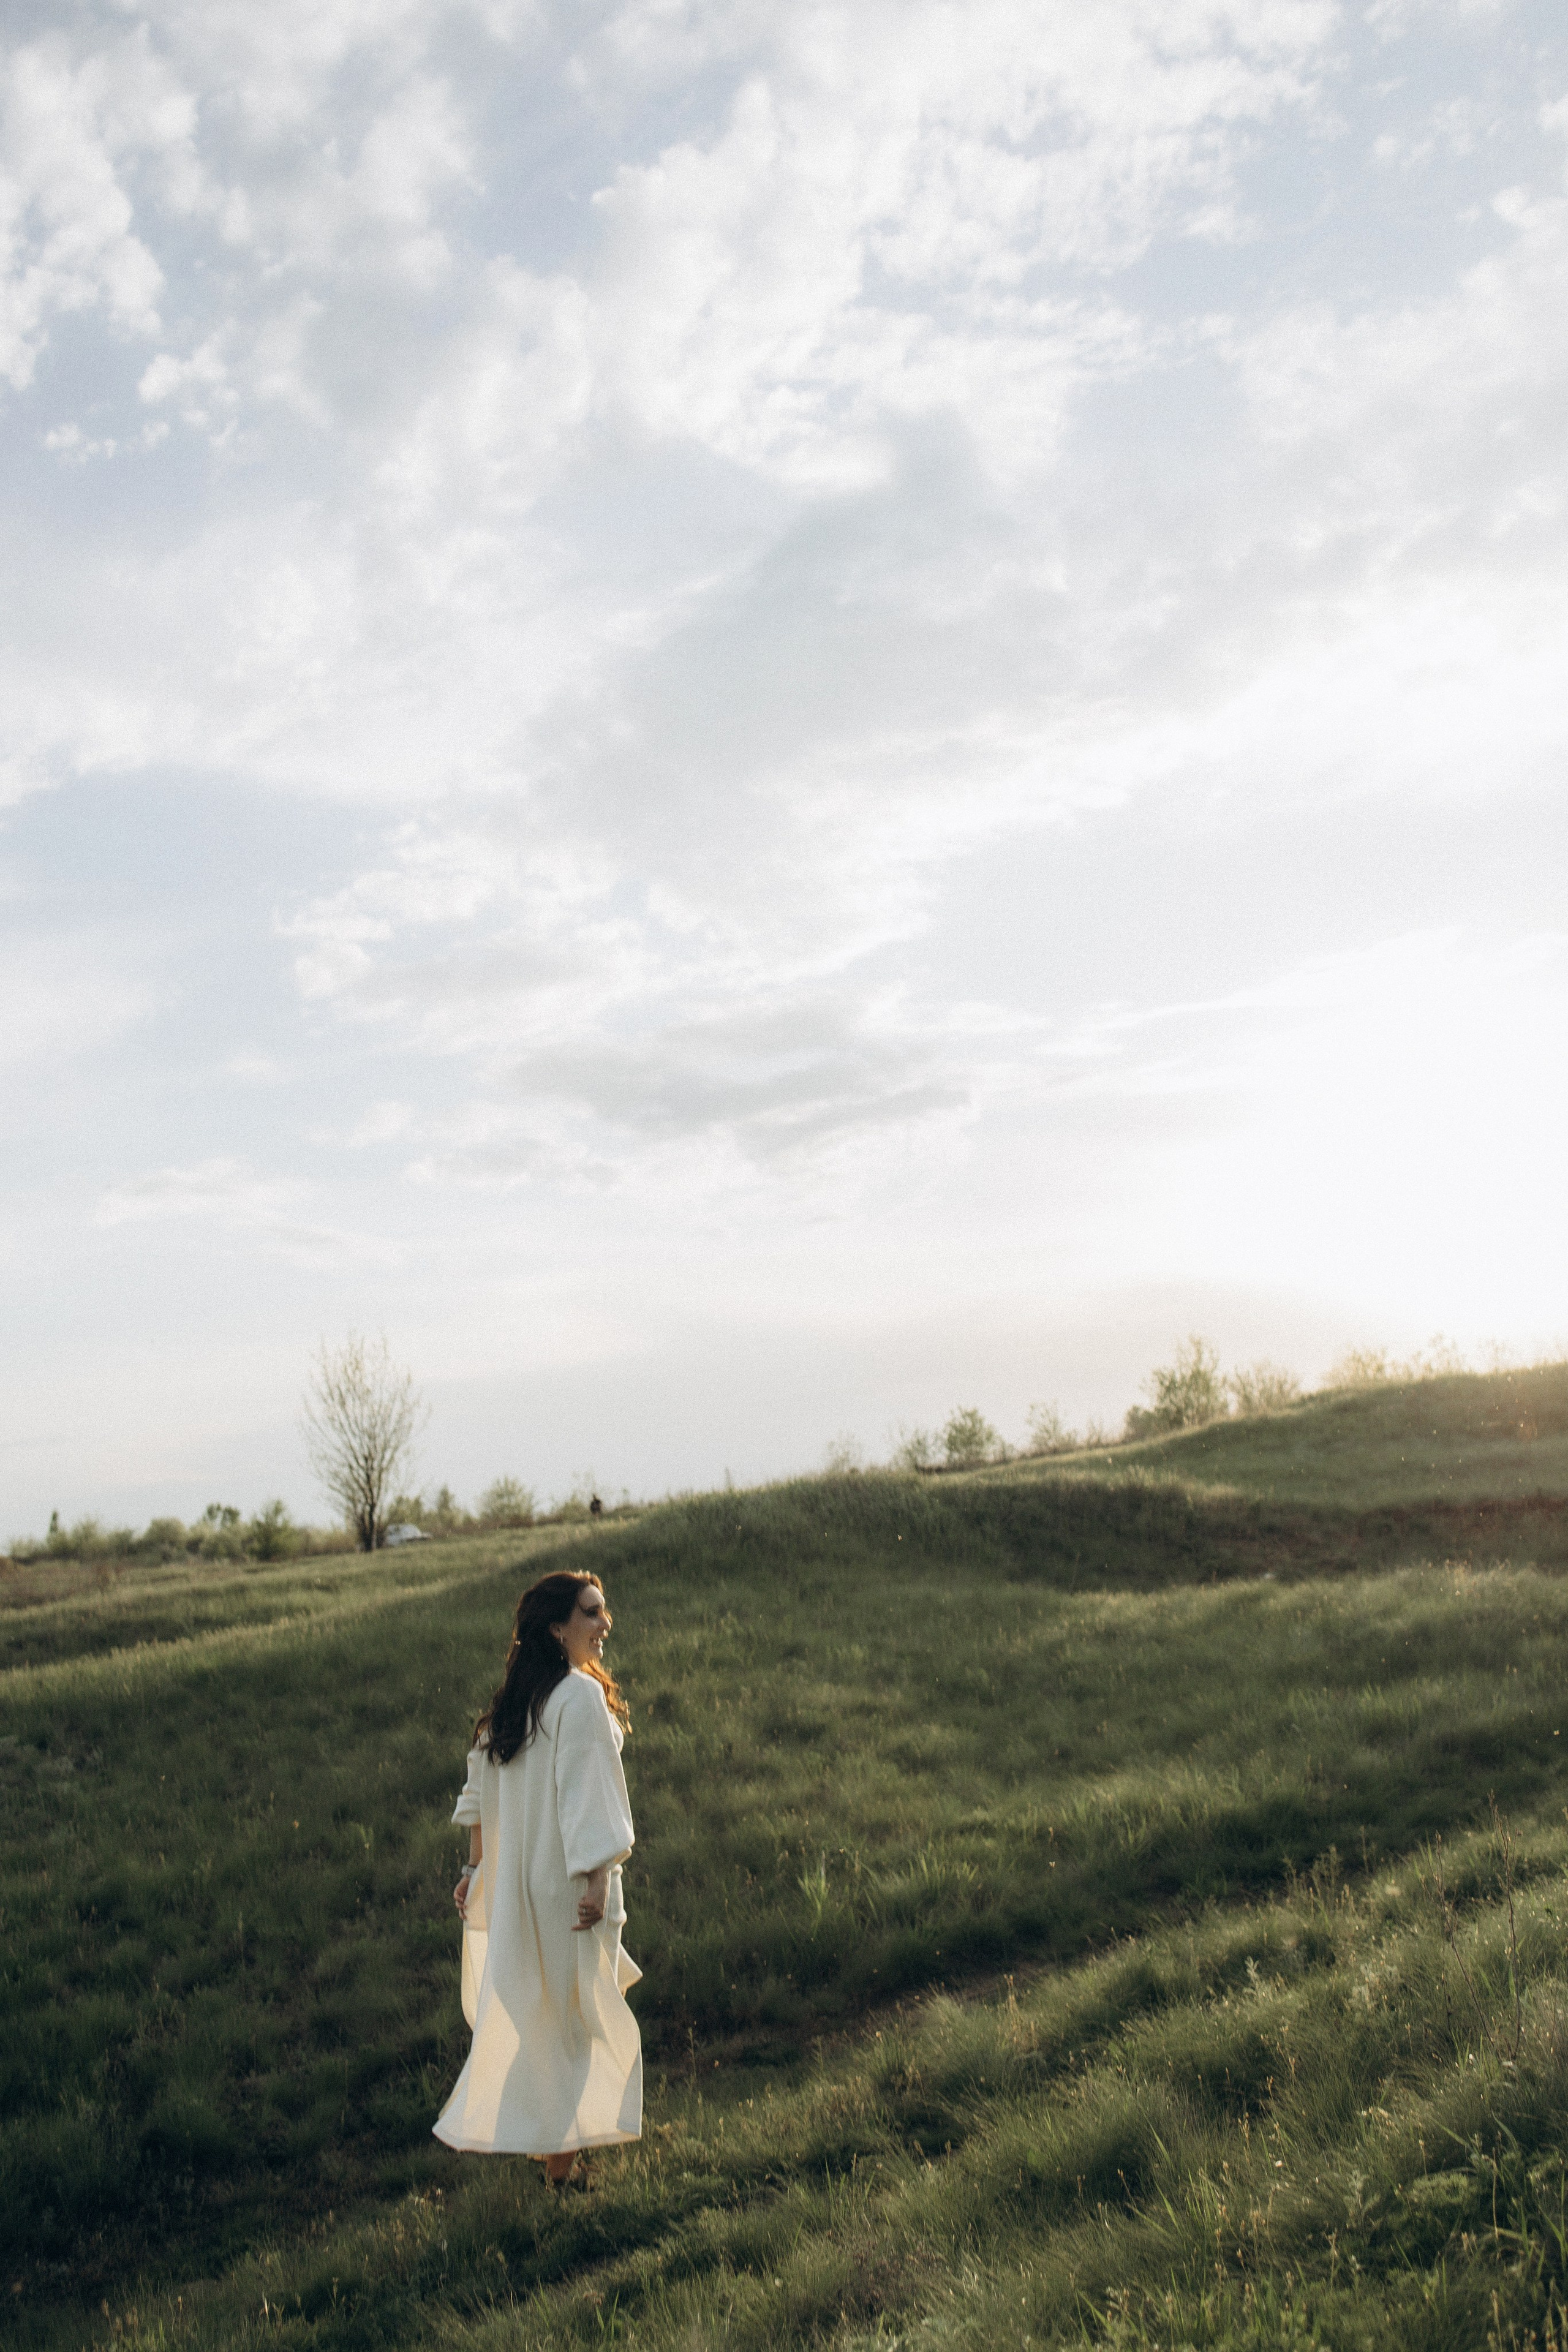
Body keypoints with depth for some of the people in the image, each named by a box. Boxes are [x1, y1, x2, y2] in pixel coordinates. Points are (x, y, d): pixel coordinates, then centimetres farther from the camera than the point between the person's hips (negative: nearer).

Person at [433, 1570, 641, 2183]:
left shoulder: (516, 1698, 7)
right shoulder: (582, 1696, -18)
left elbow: (480, 1790, 11)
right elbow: (585, 1792, -23)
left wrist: (476, 1867, 18)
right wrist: (598, 1880, -24)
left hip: (514, 1878, 7)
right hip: (566, 1877, -7)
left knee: (523, 2006, 21)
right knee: (574, 2007, 6)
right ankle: (562, 2153, 13)